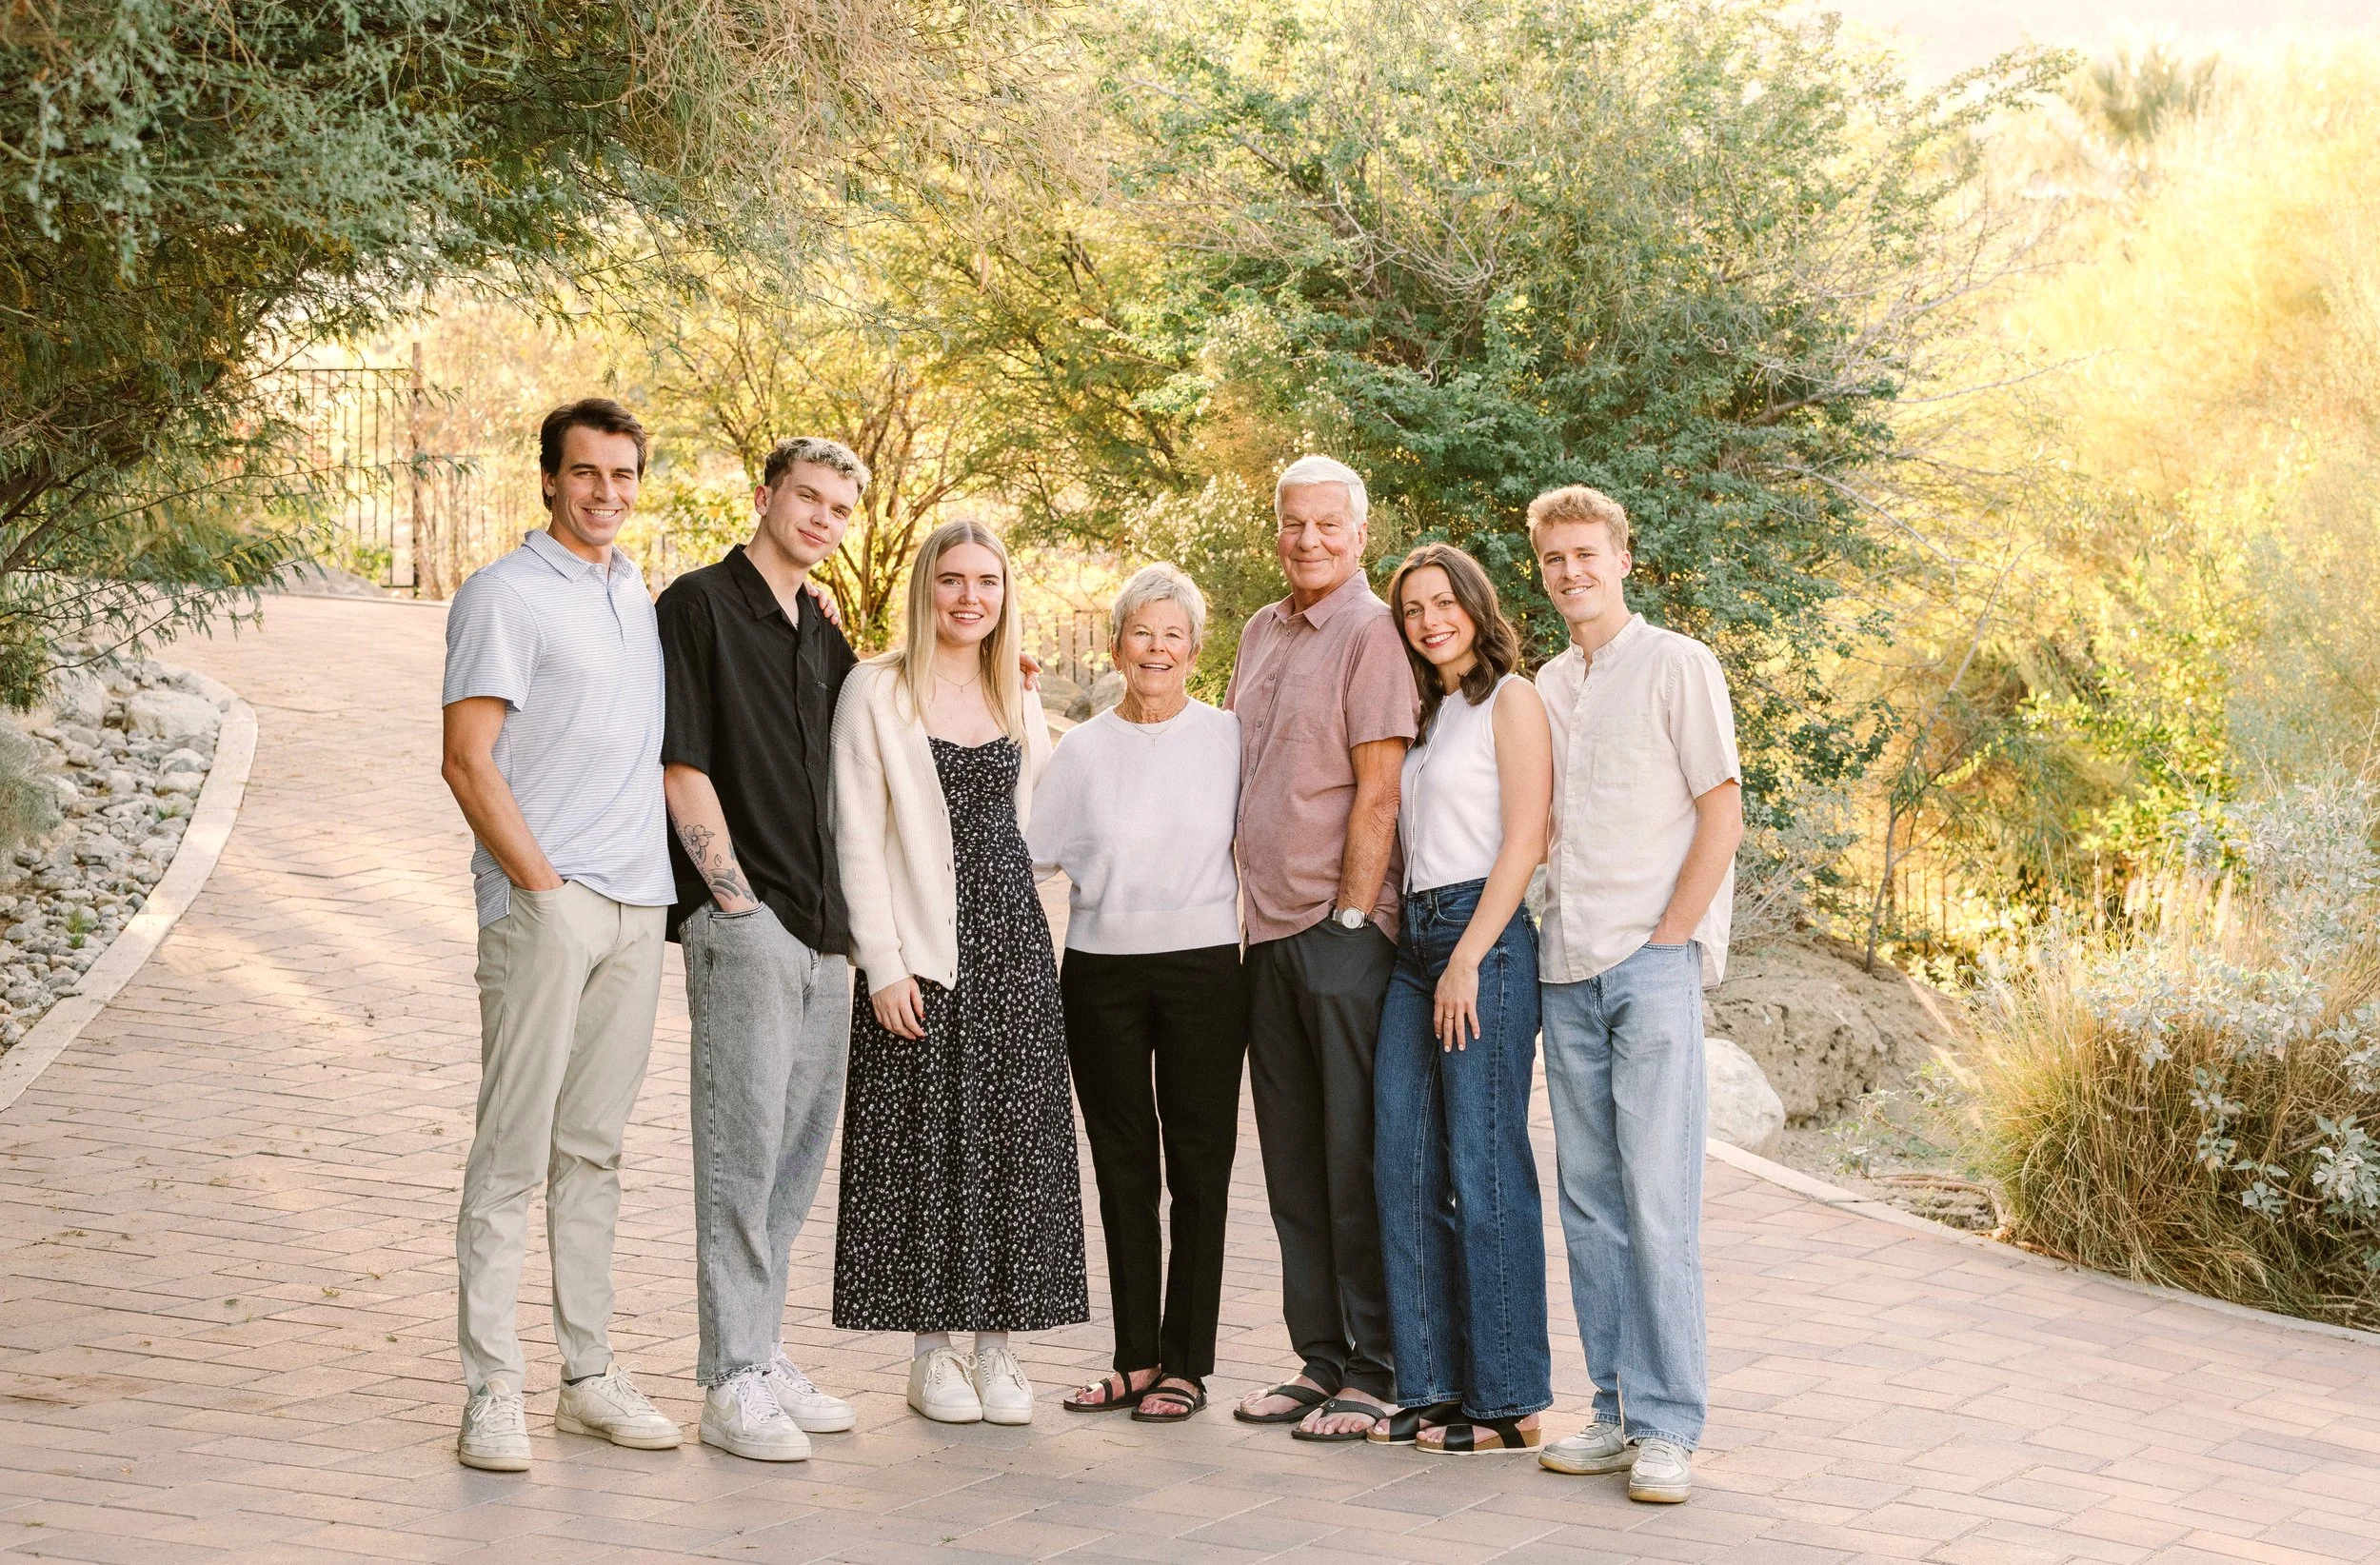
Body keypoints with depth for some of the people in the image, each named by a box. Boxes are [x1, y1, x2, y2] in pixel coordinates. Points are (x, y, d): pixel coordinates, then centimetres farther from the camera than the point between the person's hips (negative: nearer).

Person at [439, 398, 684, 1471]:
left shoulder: (640, 597, 18)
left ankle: (590, 1376, 16)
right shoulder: (505, 597, -4)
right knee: (513, 1152, -5)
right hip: (542, 902, -6)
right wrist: (545, 889, -12)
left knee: (594, 1149, 11)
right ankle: (492, 1393, 0)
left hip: (636, 908, 7)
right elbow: (467, 762, -10)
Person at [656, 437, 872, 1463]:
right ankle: (732, 1385, -3)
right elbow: (683, 768, -10)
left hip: (822, 931, 8)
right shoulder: (700, 605, -4)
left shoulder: (824, 637, 18)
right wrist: (735, 898, -12)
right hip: (742, 924, -8)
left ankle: (762, 1358, 20)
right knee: (742, 1150, -7)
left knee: (795, 1155, 11)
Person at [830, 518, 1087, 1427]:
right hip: (923, 950, -5)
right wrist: (884, 964, -13)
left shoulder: (1015, 699, 13)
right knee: (928, 1145, -1)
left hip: (1013, 942, 5)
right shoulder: (877, 691, -4)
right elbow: (859, 838, -7)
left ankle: (997, 1347, 12)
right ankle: (932, 1353, 9)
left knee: (1017, 1140, 4)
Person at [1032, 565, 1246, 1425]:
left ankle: (1184, 1363, 7)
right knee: (1122, 1165, 6)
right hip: (1102, 968, 2)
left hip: (1204, 964, -2)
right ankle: (1135, 1358, 13)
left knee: (1198, 1162, 0)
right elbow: (1027, 849, 8)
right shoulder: (1083, 750, 6)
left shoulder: (1229, 738, 2)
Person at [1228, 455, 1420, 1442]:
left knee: (1357, 1160, -4)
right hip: (1269, 929, 8)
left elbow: (1377, 793, -13)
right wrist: (1253, 900, 15)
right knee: (1292, 1164, 11)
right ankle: (1319, 1360, 19)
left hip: (1345, 929, -8)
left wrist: (1352, 918, -15)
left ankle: (1376, 1373, 3)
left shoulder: (1372, 633, -8)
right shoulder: (1261, 633, 16)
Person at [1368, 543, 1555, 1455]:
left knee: (1483, 1172, -7)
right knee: (1404, 1168, 4)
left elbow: (1525, 840, -11)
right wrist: (1422, 950, 8)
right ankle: (1433, 1386, 11)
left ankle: (1510, 1403, -1)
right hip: (1416, 938, 8)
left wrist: (1467, 959, -16)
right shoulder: (1424, 713, 21)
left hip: (1486, 936, -8)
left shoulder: (1510, 698, -3)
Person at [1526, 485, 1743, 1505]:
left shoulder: (1677, 667, -1)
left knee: (1657, 1199, -8)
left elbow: (1723, 816, -5)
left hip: (1652, 962, -6)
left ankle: (1668, 1428, -5)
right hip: (1567, 966, 6)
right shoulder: (1546, 686, 17)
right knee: (1589, 1200, 7)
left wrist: (1665, 940, -10)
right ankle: (1618, 1411, 13)